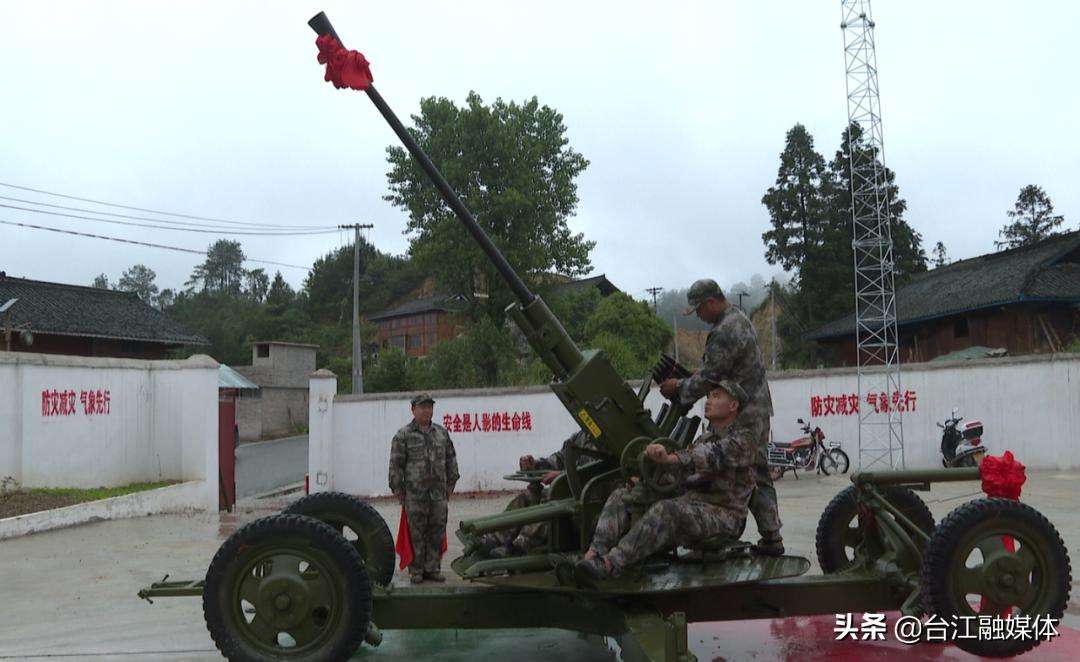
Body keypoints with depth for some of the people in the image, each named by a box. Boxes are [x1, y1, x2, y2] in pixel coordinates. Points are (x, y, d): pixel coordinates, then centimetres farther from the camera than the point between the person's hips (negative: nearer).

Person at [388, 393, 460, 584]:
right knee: (416, 534, 0)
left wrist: (450, 485, 13)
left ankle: (432, 568, 17)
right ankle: (416, 571, 10)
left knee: (437, 532, 6)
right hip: (415, 494, -4)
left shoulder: (442, 433, 13)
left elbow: (451, 460, 17)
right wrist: (398, 490, -3)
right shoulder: (403, 436, -1)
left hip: (439, 494, 4)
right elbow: (396, 465, -1)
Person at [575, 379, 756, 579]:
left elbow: (713, 456, -24)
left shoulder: (743, 438, -2)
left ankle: (609, 564, -48)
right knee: (621, 497, -4)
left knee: (666, 510, -37)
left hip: (723, 515, -8)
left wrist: (670, 458, -40)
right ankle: (593, 554, -26)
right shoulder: (704, 439, 24)